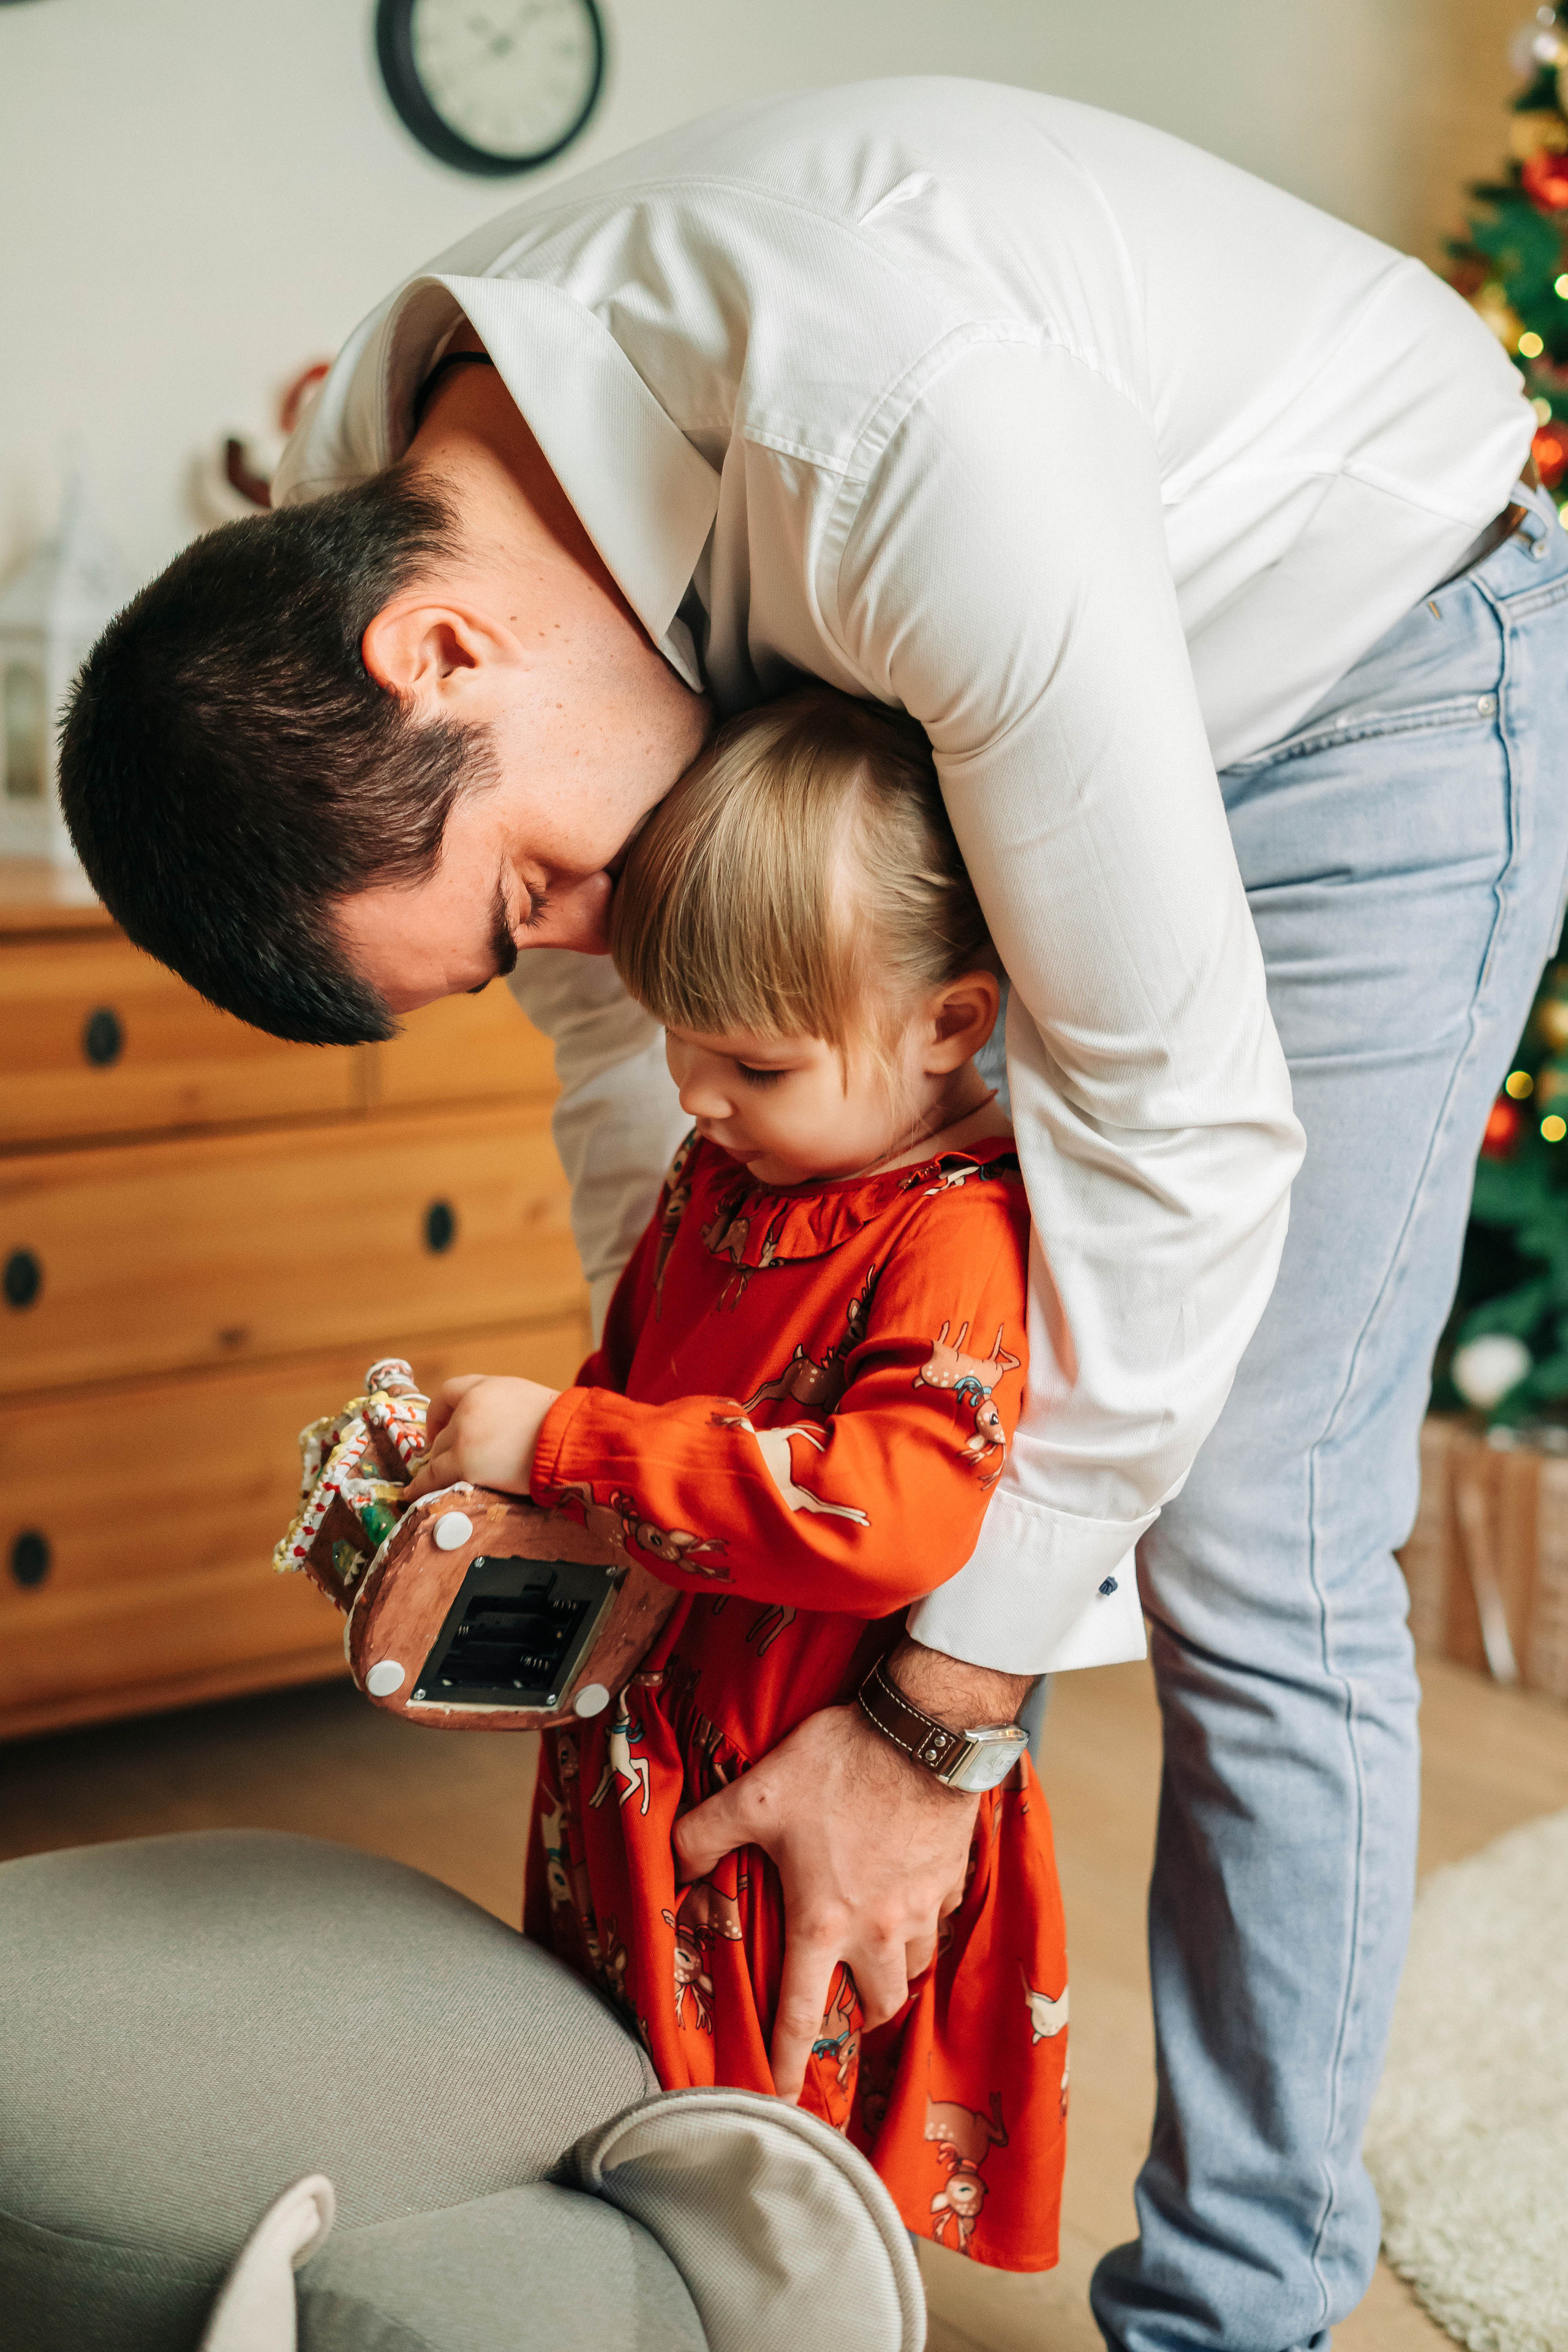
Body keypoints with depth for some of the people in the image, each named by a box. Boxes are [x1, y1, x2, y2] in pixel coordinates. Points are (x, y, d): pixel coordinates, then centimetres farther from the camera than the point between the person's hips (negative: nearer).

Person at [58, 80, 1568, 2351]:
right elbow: (615, 1019, 1)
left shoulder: (907, 445, -40)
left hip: (1371, 684, -6)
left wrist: (935, 1727, -28)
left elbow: (1187, 1117, -35)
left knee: (1250, 1562, -12)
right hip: (1012, 694, 7)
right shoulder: (373, 503, -15)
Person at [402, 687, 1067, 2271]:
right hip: (641, 1781, 8)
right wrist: (492, 1468, 2)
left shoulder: (967, 1244, -23)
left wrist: (559, 1441, -29)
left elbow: (885, 1513, -35)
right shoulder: (722, 1173, 5)